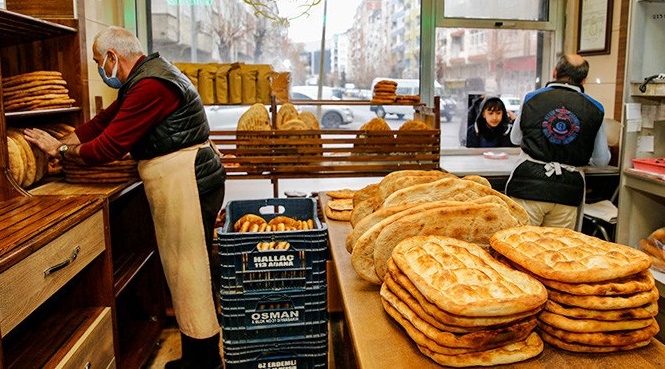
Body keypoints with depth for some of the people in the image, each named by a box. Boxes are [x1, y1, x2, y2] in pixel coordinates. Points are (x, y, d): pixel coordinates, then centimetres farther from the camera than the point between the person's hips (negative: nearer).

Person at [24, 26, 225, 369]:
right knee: (184, 265, 15)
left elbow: (109, 146, -17)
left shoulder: (150, 85, -18)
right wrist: (61, 143, 13)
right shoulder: (148, 75, 17)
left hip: (184, 181, -11)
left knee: (187, 268, -2)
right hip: (182, 178, 11)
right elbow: (105, 119, 18)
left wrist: (62, 150, -1)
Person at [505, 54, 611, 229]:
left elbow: (515, 139, 15)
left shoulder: (531, 98, 2)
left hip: (529, 185, -1)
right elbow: (602, 160, 9)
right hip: (567, 192, 2)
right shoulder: (595, 109, 3)